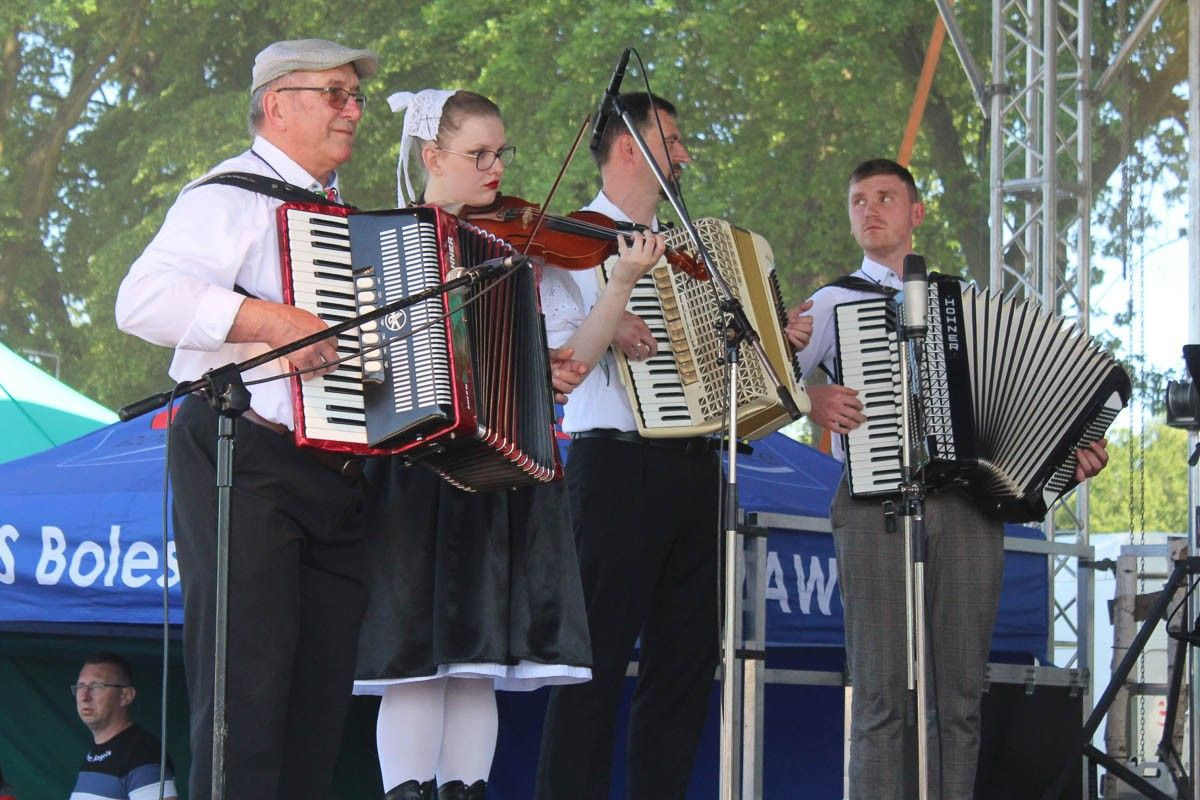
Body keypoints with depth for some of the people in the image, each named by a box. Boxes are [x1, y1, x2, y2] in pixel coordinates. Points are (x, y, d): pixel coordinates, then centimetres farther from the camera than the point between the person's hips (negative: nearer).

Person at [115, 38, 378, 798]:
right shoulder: (231, 196, -4)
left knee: (323, 692, 6)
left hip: (335, 473, 8)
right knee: (250, 680, -12)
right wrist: (270, 320, -26)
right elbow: (143, 299, -18)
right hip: (244, 461, -8)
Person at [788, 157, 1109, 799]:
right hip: (875, 505, -2)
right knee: (883, 693, -8)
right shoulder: (835, 302, 15)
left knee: (960, 695, 0)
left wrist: (1074, 456, 7)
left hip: (967, 507, 2)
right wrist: (812, 401, -13)